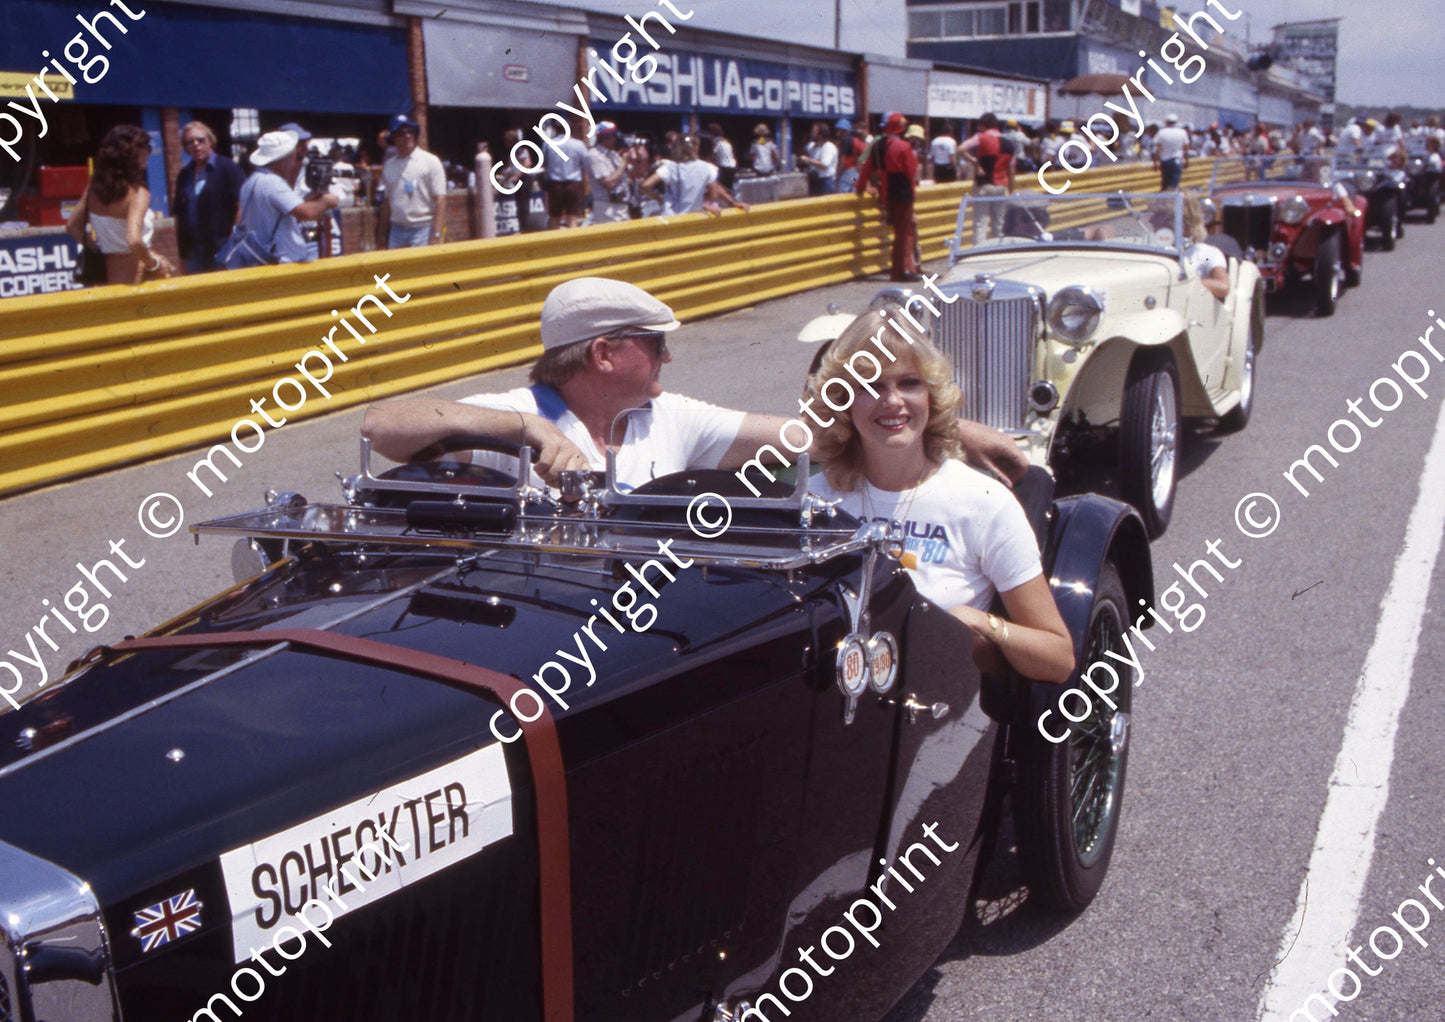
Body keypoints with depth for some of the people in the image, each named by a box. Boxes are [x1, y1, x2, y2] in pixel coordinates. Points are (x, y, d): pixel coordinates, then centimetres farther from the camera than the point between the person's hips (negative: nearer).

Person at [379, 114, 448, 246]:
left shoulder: (430, 161, -4)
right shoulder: (389, 165, 12)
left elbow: (440, 200, -10)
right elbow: (387, 200, 17)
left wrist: (436, 236, -17)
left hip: (423, 229, -5)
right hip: (396, 229, 5)